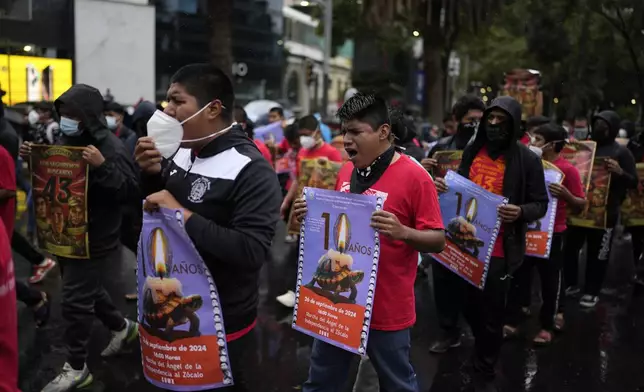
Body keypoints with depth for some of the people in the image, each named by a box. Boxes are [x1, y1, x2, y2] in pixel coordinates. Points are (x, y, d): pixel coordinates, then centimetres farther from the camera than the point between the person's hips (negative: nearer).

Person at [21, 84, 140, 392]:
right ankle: (122, 327, 44)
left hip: (93, 239, -9)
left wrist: (103, 166, -37)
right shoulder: (67, 140, 8)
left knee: (75, 301, -2)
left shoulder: (109, 147, -18)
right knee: (87, 290, 22)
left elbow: (131, 190, -24)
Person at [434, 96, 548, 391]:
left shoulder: (528, 159, -9)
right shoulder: (472, 150, 7)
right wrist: (444, 187, -4)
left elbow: (540, 204, -6)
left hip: (498, 250, -5)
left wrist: (521, 212, -27)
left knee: (491, 315, 7)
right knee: (469, 307, 18)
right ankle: (484, 352, 45)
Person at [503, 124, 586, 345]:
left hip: (552, 234, -4)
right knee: (518, 277, 9)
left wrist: (565, 194, -28)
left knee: (550, 281, 8)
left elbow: (581, 205, -10)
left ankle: (547, 326, 22)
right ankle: (512, 322, 19)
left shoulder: (567, 170, -11)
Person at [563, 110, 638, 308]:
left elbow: (634, 182, -4)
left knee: (598, 254, 6)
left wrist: (620, 172, -24)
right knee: (569, 247, 9)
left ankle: (592, 292, 18)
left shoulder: (621, 152, -2)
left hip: (605, 212, -4)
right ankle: (570, 284, 26)